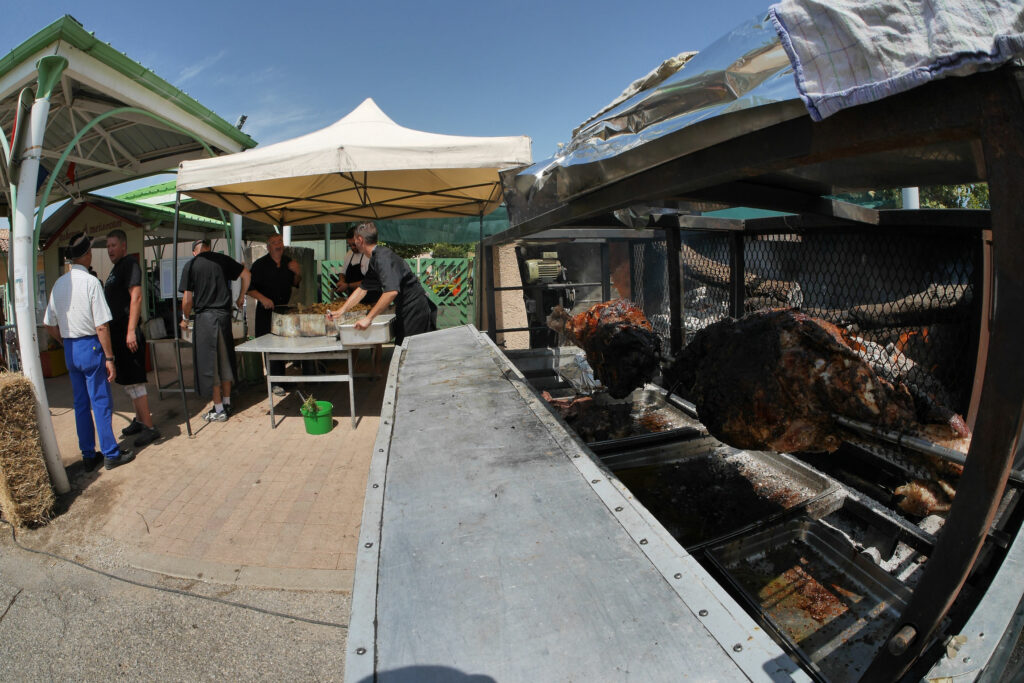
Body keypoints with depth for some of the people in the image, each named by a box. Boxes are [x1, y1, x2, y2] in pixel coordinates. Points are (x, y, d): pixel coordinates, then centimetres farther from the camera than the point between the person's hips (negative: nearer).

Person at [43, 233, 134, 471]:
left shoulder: (59, 284, 6)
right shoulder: (91, 282, -15)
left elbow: (50, 324, 11)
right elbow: (102, 326, -18)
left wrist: (67, 343, 22)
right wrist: (109, 357, -13)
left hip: (69, 349, 7)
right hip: (91, 346, -7)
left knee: (81, 403, 13)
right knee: (101, 402, 1)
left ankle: (88, 456, 21)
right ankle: (110, 454, 10)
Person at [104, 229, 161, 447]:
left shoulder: (129, 264, -10)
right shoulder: (116, 269, 20)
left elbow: (136, 296, -21)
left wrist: (131, 331, -27)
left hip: (127, 332, -10)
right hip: (117, 332, 10)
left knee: (133, 381, -9)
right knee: (127, 381, 15)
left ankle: (149, 427, -4)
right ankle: (140, 419, 26)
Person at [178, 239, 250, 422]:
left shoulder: (190, 265, -3)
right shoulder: (222, 260, 4)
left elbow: (187, 298, -5)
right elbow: (246, 274, 5)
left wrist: (185, 318, 10)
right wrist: (241, 297, 18)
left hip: (205, 317, -4)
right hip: (224, 314, 4)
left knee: (209, 363, 2)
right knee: (225, 359, 15)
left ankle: (219, 410, 6)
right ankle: (227, 403, 24)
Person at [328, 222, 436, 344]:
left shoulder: (383, 257, -21)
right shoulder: (375, 259, 13)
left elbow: (391, 291, -32)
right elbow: (363, 288, 18)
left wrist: (368, 318, -28)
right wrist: (341, 311, 13)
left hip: (414, 309, -10)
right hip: (405, 310, 10)